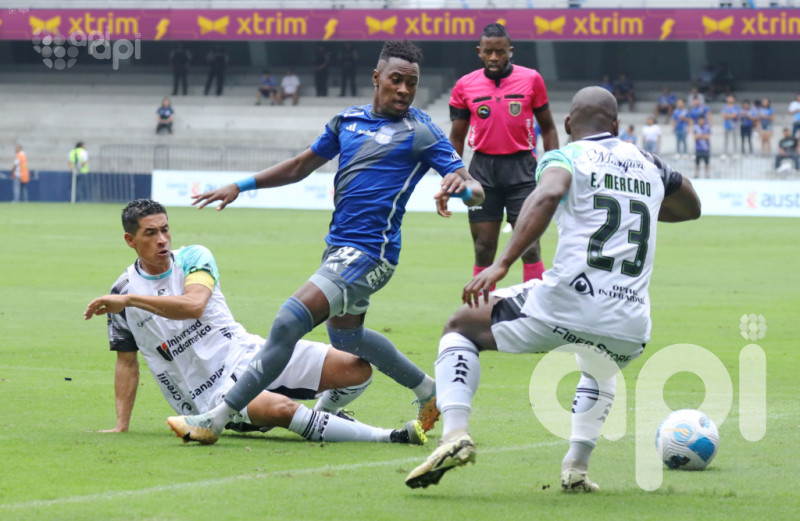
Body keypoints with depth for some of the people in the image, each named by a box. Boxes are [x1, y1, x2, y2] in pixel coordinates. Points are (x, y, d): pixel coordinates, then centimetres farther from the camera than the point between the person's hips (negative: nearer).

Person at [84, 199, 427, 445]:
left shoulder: (193, 258, 0)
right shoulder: (122, 292, 1)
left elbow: (193, 304, -22)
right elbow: (127, 362, 10)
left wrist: (129, 299, -25)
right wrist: (121, 426, 3)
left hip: (248, 354, 2)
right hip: (211, 394, -2)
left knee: (357, 369, -13)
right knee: (279, 408, -36)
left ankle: (323, 416, 19)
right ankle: (386, 438, -30)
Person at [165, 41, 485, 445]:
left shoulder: (420, 132, -7)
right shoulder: (349, 120, 12)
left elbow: (477, 191, -9)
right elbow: (302, 165, 23)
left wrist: (461, 186, -33)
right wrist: (242, 186, 17)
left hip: (368, 253, -9)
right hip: (339, 246, 9)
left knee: (288, 323, -19)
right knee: (346, 337, 26)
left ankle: (218, 419, -16)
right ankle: (426, 389, 46)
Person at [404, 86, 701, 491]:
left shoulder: (565, 157, 6)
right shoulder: (650, 166, 21)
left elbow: (549, 194, -19)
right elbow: (691, 209, 41)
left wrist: (501, 264, -24)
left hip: (566, 303, -4)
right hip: (628, 328, 4)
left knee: (461, 327, 20)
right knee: (600, 372, 41)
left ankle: (455, 432, -3)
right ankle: (577, 465, 19)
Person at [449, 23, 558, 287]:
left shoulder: (531, 79, 1)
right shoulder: (465, 85, 4)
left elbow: (548, 128, 9)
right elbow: (456, 138, 10)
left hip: (522, 168, -1)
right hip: (483, 168, 1)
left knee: (530, 247, -6)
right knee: (483, 250, 3)